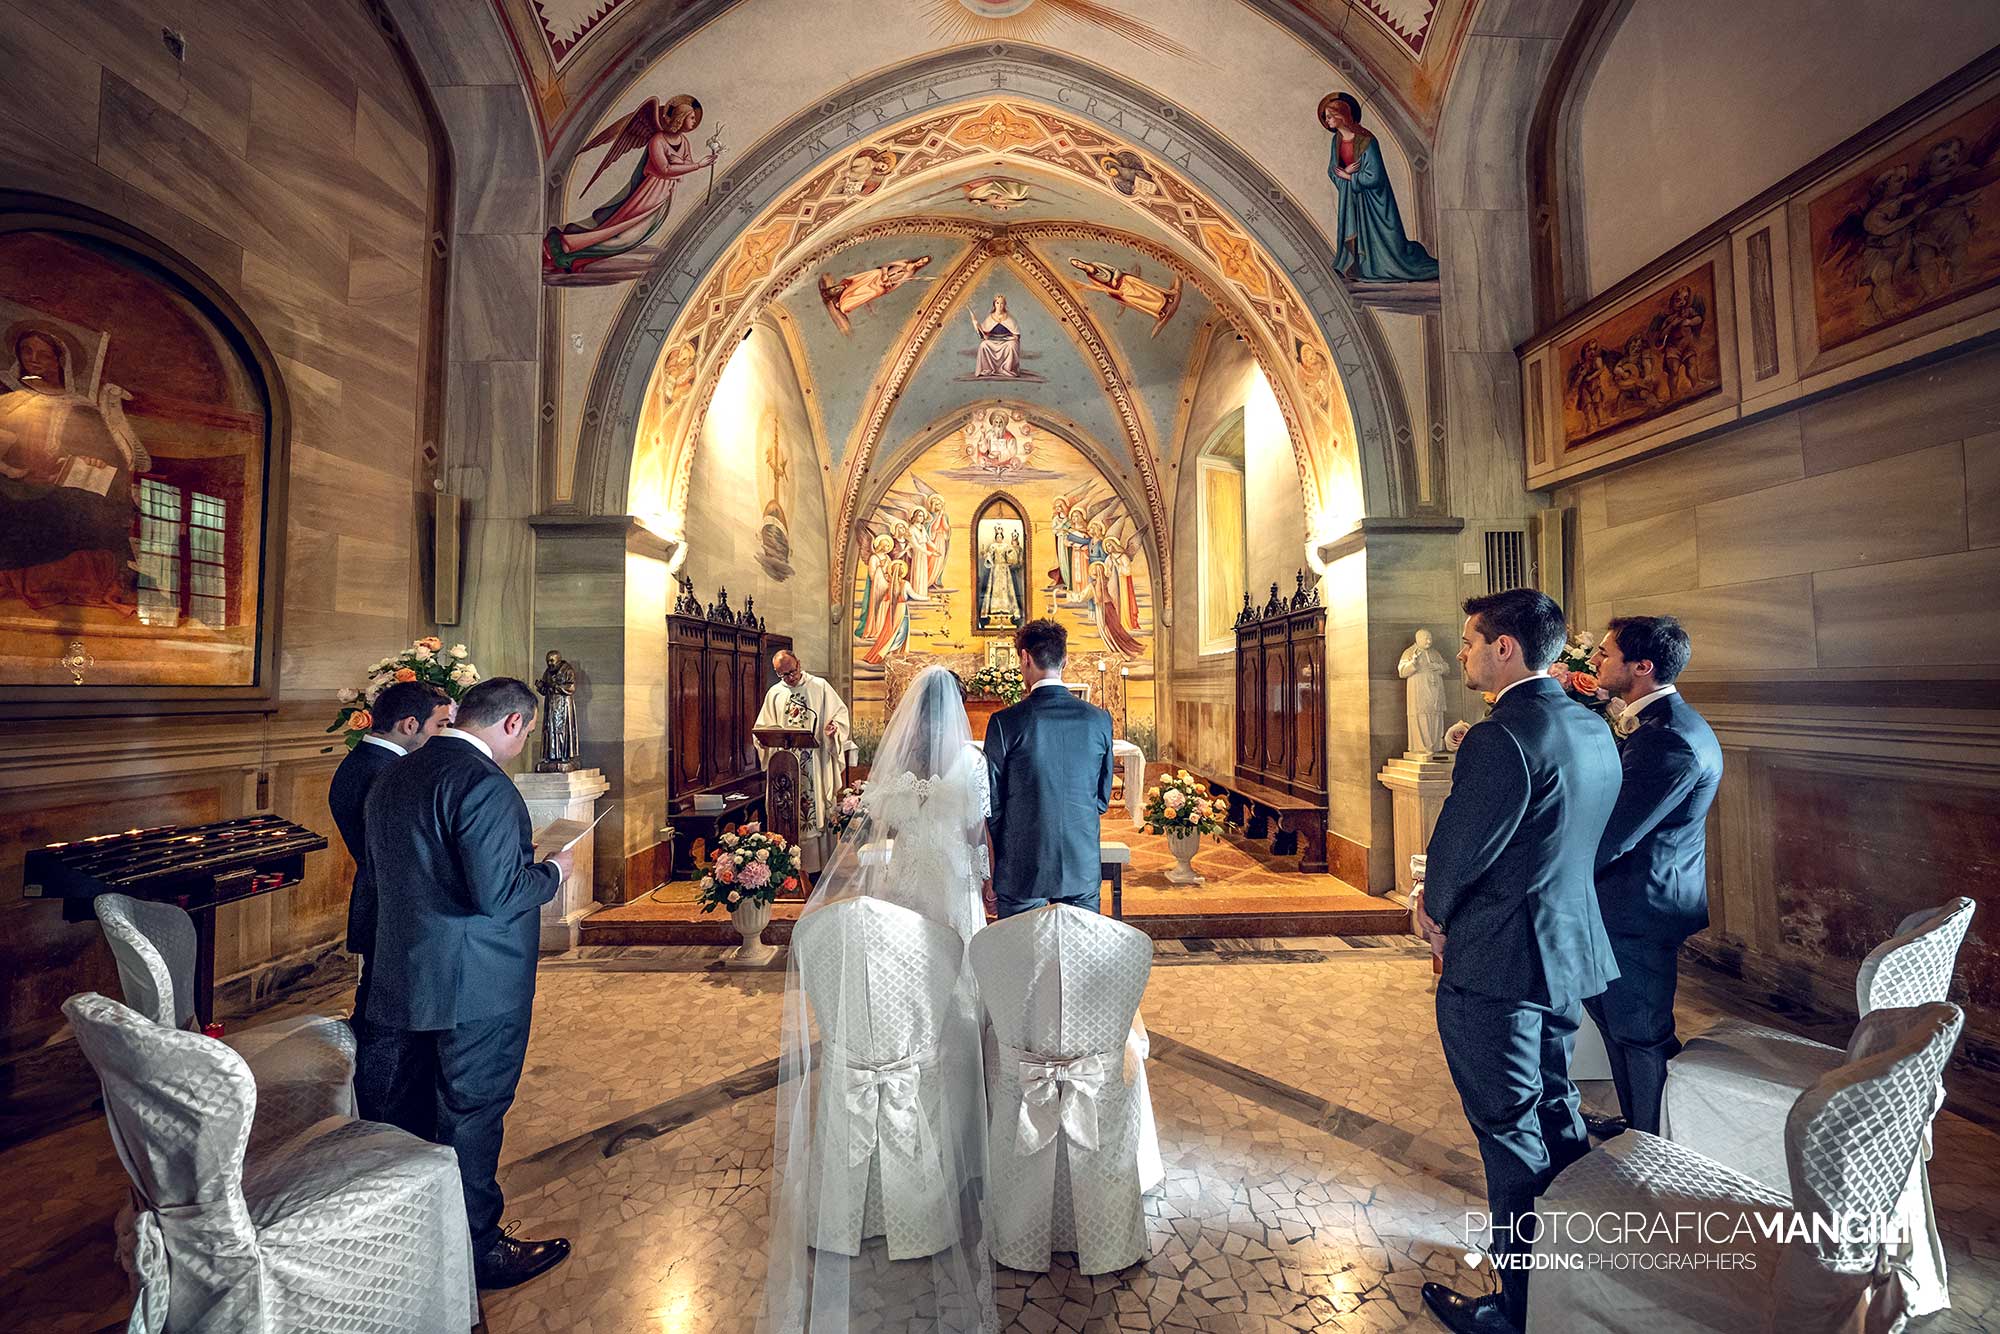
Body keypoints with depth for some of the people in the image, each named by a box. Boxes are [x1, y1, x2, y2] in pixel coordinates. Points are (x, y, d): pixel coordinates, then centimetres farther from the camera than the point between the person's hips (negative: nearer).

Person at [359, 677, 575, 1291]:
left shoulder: (390, 778, 6)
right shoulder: (484, 784, -25)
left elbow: (383, 872, 16)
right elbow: (498, 896, -28)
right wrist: (552, 871, -10)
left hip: (403, 978, 9)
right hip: (477, 987, -9)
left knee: (412, 1112, 25)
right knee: (471, 1116, 8)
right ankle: (476, 1249, 26)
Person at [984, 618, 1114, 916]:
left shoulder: (1004, 723, -12)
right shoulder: (1100, 719, -3)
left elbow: (992, 804, -6)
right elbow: (1103, 800, 6)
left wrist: (989, 878, 5)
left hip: (1021, 871, -2)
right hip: (1084, 869, 3)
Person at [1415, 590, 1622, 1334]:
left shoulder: (1501, 738, -24)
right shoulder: (1593, 730, 5)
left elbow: (1455, 853, -20)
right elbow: (1579, 840, 12)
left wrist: (1438, 913, 1)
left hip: (1497, 965, -9)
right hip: (1572, 950, 9)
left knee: (1510, 1133, 7)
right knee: (1555, 1111, 24)